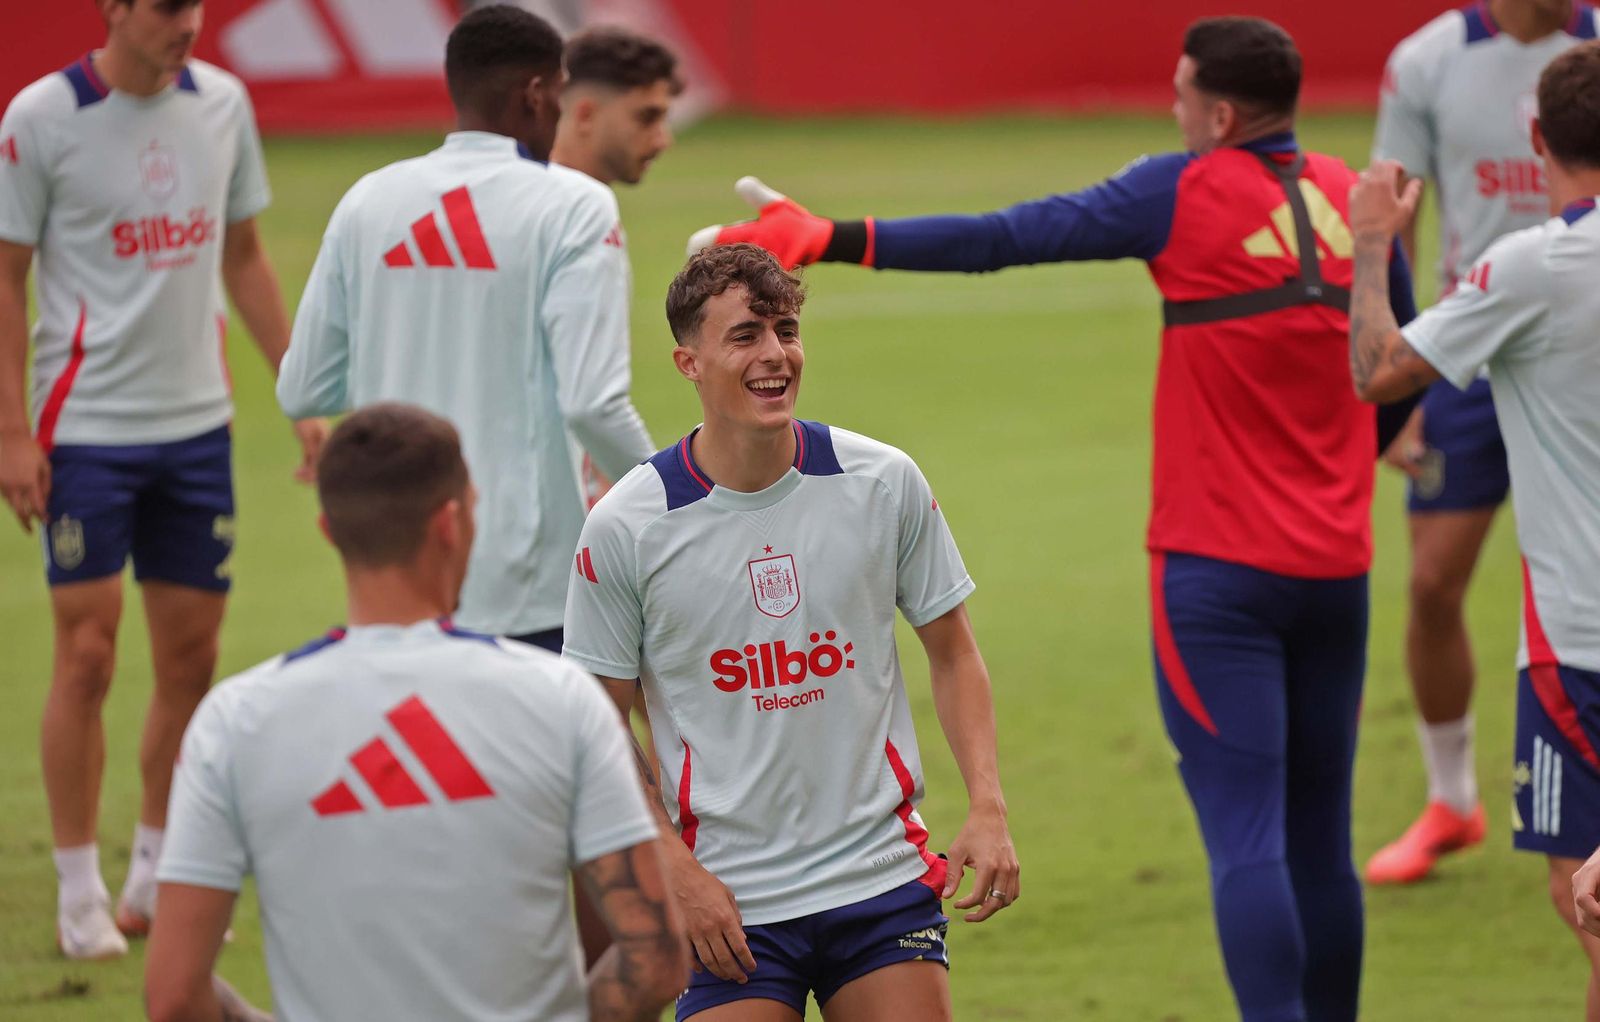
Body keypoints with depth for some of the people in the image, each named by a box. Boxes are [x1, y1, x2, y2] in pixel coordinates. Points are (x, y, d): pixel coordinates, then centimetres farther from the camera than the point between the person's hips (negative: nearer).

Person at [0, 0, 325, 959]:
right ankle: (80, 896, 6)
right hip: (86, 425, -5)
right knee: (88, 654, -4)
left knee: (191, 657, 6)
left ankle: (157, 879, 20)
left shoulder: (221, 104, 5)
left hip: (196, 421, 5)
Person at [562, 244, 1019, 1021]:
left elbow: (952, 652, 9)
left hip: (882, 877, 2)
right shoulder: (625, 527, -8)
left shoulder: (884, 483, -1)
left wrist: (987, 809, -3)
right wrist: (679, 875, -10)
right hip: (729, 903, -2)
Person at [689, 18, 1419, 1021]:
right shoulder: (1357, 197, 7)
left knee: (1245, 834, -8)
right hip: (1339, 564, 5)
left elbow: (1002, 238, -13)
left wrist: (828, 238, -11)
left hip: (1218, 568, -5)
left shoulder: (1183, 192, -9)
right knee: (1321, 837, 12)